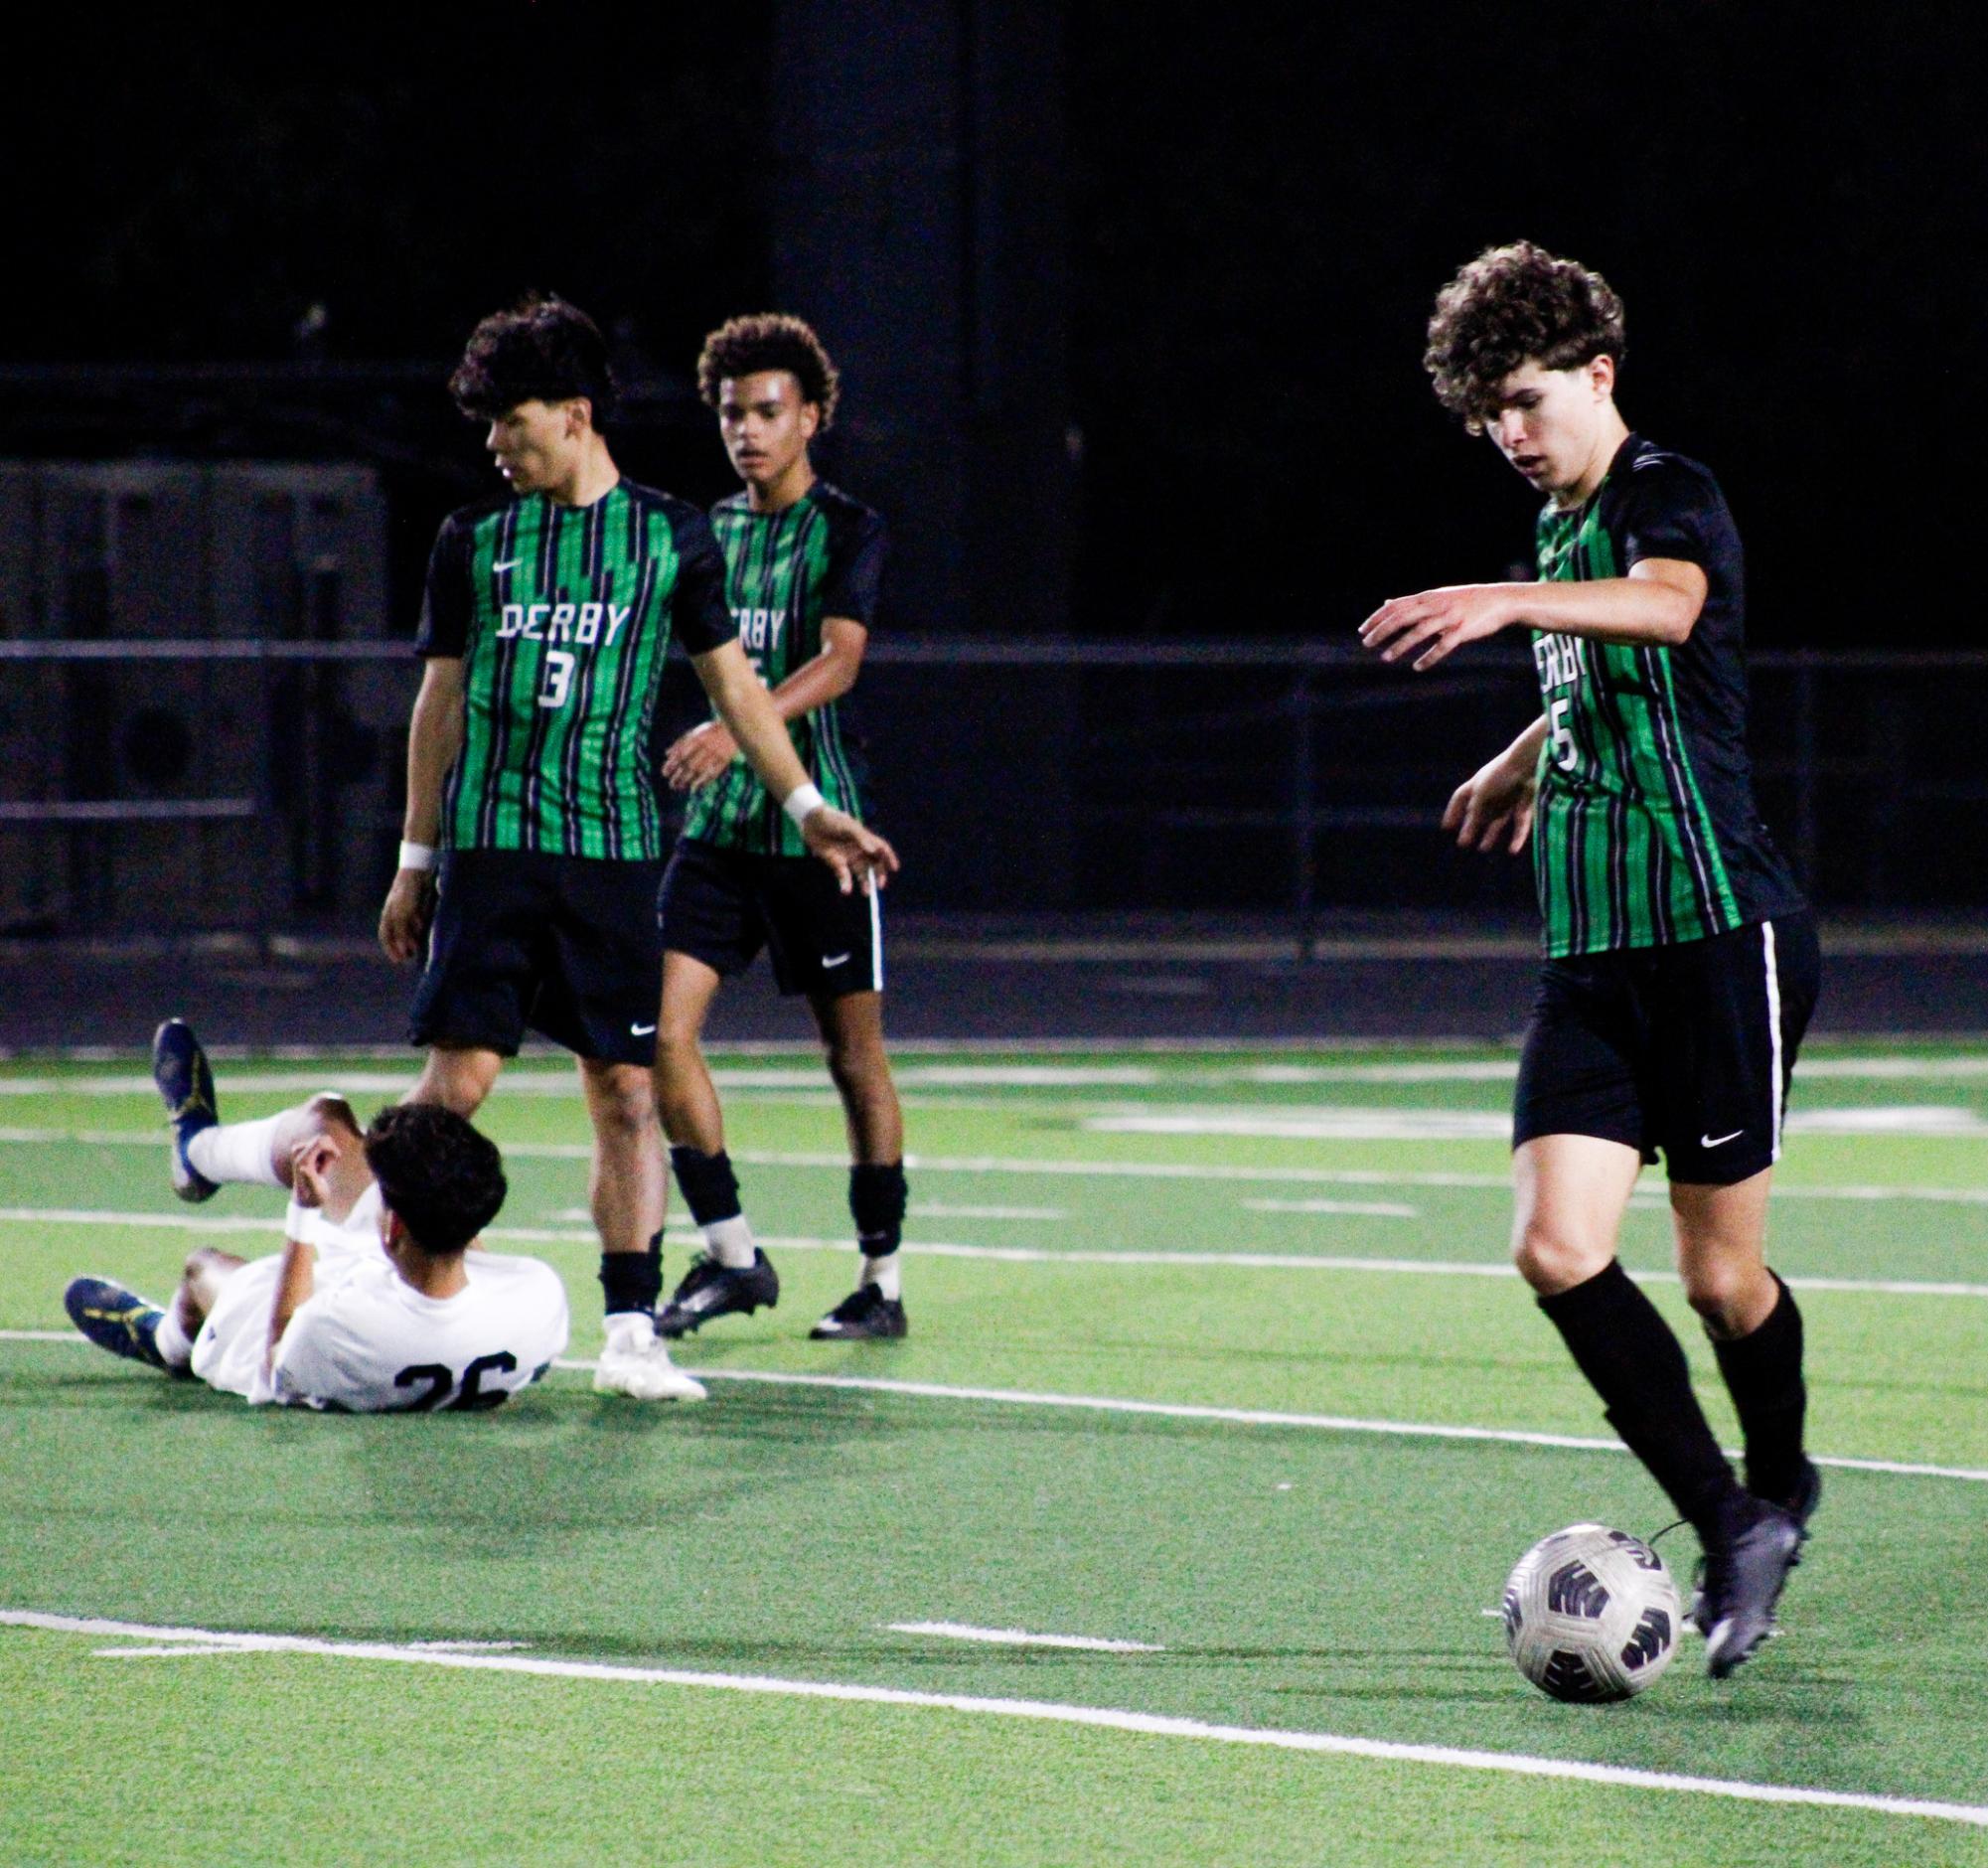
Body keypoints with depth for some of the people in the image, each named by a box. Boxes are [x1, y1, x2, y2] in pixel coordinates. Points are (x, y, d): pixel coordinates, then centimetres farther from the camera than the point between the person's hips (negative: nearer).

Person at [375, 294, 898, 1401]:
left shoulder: (673, 538, 6)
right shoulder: (474, 544, 8)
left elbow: (734, 684, 13)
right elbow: (442, 704, 14)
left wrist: (809, 809, 8)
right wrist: (416, 862, 14)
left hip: (614, 853, 0)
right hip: (489, 847, 0)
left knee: (628, 1092, -2)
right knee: (459, 1076, -9)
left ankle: (632, 1332, 0)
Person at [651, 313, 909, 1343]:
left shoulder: (850, 532, -5)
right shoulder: (705, 532, 11)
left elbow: (837, 660, -20)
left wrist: (737, 728, -35)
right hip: (716, 826, 5)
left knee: (854, 1055, 2)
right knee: (663, 1031, -9)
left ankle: (882, 1279, 11)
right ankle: (731, 1254, 1)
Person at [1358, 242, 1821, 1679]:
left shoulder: (1667, 493, -9)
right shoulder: (1561, 530, 16)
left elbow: (1665, 606, -34)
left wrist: (1508, 602, -49)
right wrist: (1524, 763, 50)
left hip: (1722, 929, -7)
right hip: (1594, 953, 7)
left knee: (1722, 1273, 0)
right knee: (1558, 1247, -10)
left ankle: (1780, 1488, 29)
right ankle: (1733, 1533, 0)